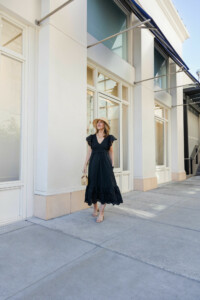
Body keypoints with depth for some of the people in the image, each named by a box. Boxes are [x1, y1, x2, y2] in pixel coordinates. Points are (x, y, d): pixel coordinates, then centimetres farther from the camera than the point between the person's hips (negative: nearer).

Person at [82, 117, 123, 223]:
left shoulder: (109, 138, 4)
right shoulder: (91, 138, 7)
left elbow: (111, 152, 7)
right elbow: (89, 152, 8)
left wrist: (112, 165, 2)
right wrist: (85, 165, 3)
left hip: (105, 164, -1)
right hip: (94, 164, 2)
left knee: (105, 187, -6)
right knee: (94, 186, 7)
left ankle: (101, 212, 4)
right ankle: (95, 208, 29)